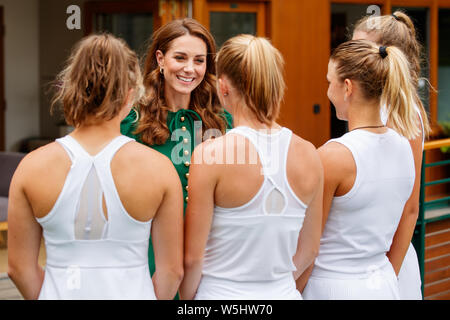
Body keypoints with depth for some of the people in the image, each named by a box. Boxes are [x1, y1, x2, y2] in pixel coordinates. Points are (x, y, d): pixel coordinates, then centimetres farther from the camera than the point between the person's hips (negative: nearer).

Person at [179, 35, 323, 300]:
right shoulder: (309, 155, -2)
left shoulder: (210, 154, -14)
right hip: (283, 293, 4)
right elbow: (309, 250, 7)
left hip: (221, 293, -4)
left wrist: (186, 299, 5)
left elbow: (192, 257, -11)